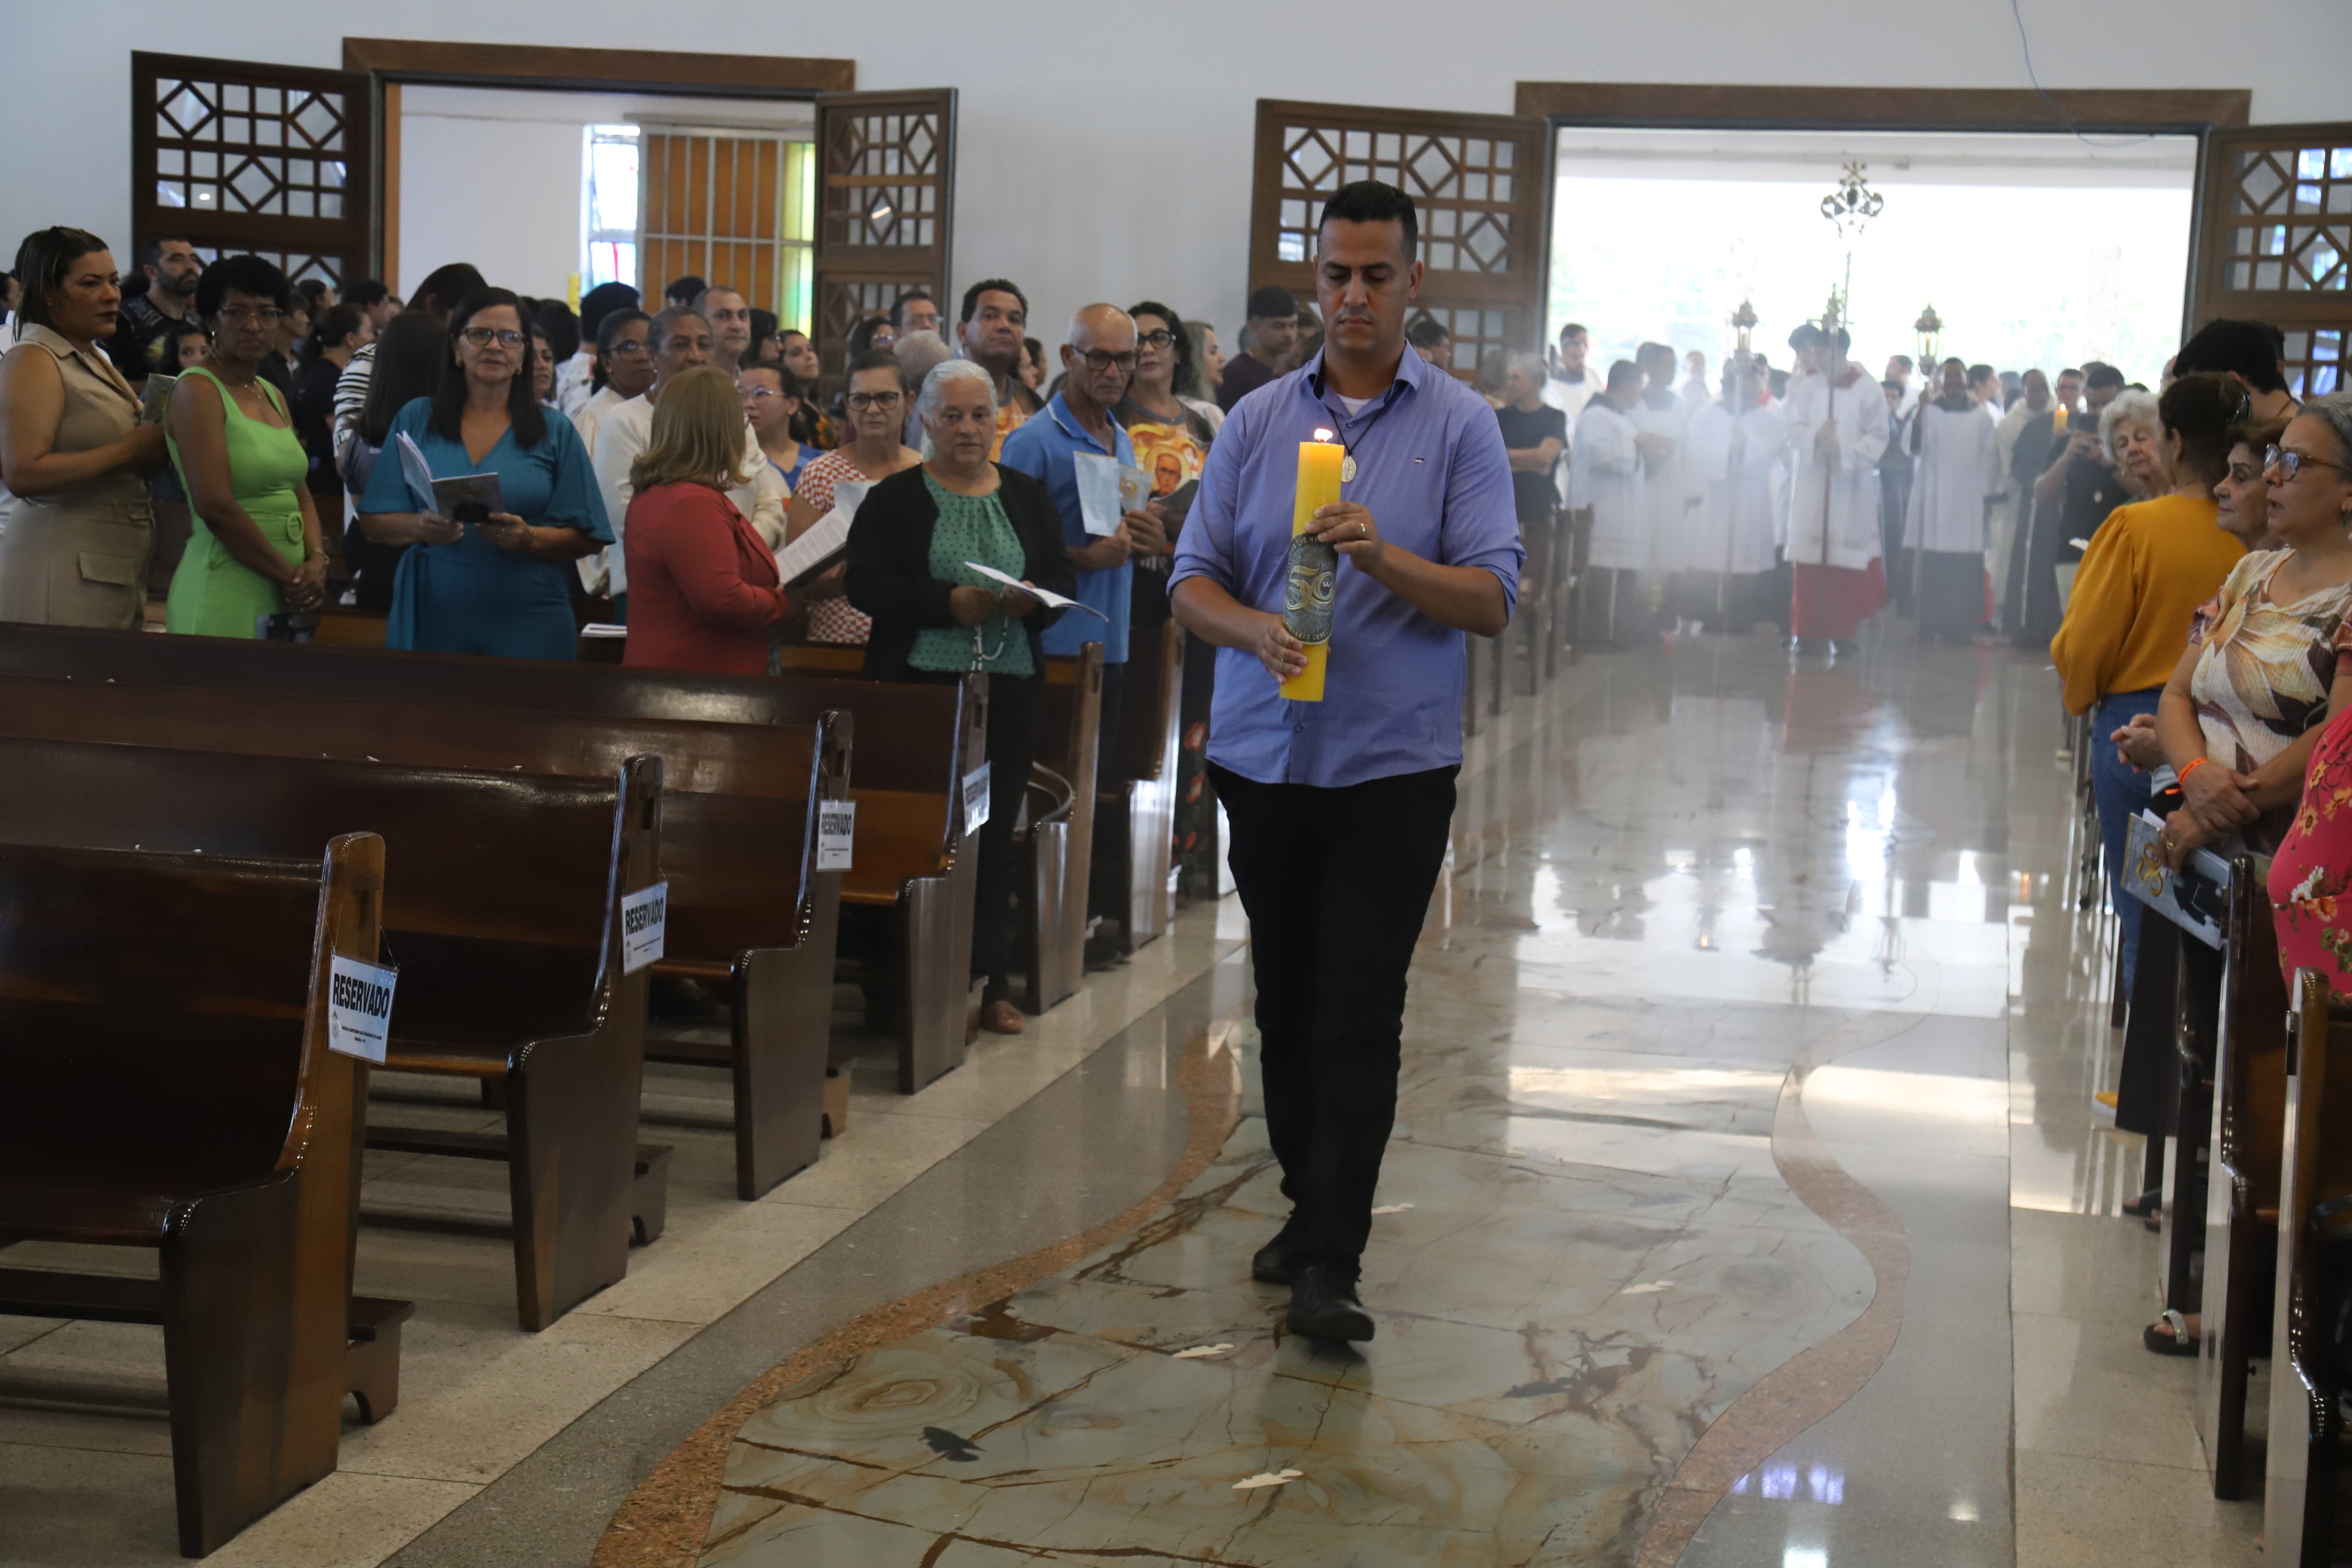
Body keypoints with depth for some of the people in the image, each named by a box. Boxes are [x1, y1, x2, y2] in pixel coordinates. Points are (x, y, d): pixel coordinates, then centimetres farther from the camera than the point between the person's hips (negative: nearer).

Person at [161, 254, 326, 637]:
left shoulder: (272, 394, 17)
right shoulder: (198, 390, -7)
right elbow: (215, 507, -16)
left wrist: (316, 561, -3)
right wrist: (289, 575, -12)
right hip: (227, 595, -7)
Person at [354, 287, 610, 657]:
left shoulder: (555, 432, 7)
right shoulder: (415, 420, 10)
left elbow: (588, 539, 3)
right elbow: (375, 521, 7)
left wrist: (530, 539, -16)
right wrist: (421, 527, -14)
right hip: (432, 622, 1)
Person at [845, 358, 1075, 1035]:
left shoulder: (1027, 496, 12)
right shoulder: (896, 497, 2)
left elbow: (1062, 580, 9)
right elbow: (867, 584, -8)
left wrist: (1033, 599, -14)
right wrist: (950, 602, -19)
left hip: (1010, 687, 3)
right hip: (920, 685, -3)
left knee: (996, 830, 7)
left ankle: (991, 980, 14)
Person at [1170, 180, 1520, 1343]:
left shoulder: (1460, 426, 0)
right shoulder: (1258, 421, 8)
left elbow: (1492, 600, -7)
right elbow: (1193, 580, 5)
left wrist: (1382, 556, -23)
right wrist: (1254, 629, -17)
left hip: (1393, 766, -3)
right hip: (1264, 756, 4)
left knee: (1358, 1018, -7)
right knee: (1284, 1006, 13)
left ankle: (1332, 1265, -5)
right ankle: (1307, 1207, 29)